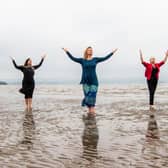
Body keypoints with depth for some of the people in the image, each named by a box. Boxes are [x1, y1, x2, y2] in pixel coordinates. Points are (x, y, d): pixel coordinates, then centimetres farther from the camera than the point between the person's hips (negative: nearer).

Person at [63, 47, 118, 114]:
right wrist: (67, 52, -5)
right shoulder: (82, 60, 6)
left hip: (93, 81, 1)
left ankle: (92, 109, -7)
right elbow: (73, 58, 1)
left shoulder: (95, 59, 10)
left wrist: (112, 52, 14)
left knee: (92, 95, -7)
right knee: (87, 95, -3)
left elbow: (105, 58, 13)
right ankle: (89, 109, 5)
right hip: (85, 81, -1)